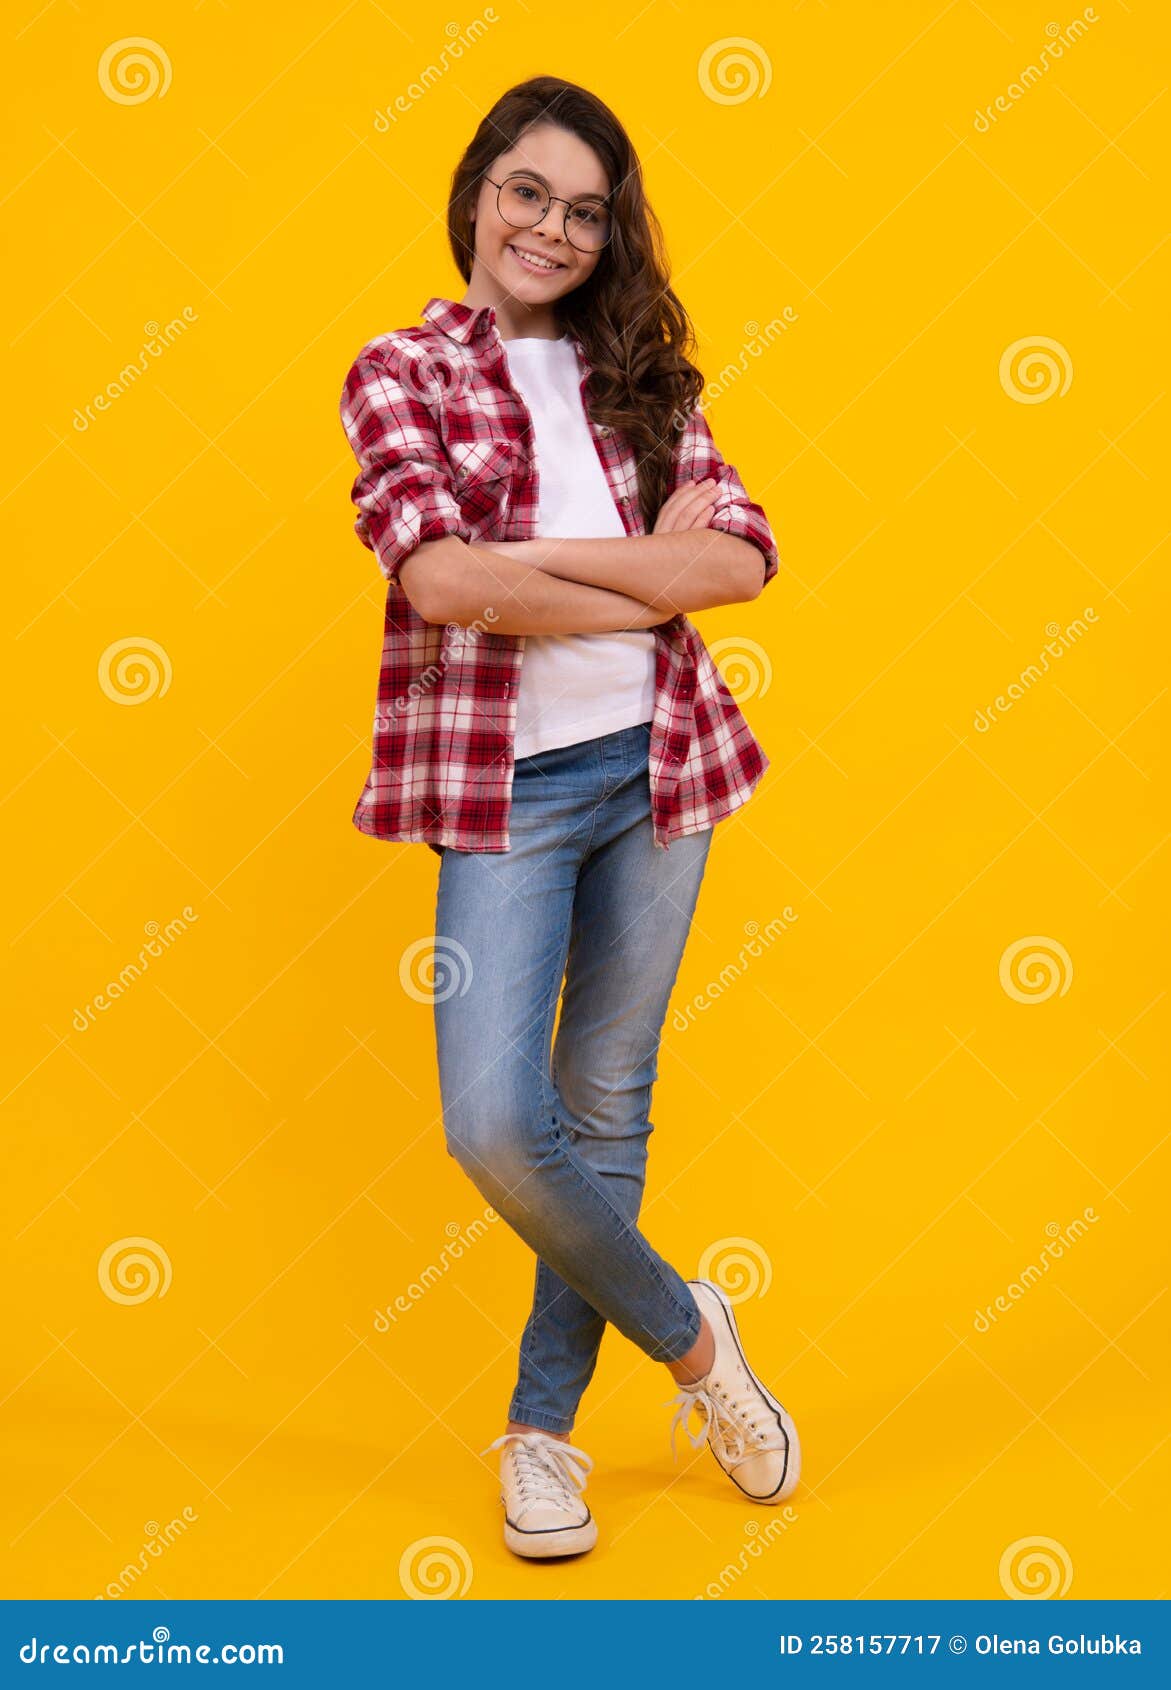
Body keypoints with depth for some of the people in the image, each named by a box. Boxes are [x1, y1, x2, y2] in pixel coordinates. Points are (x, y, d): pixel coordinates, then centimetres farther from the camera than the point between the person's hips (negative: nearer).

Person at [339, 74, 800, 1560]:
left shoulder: (643, 373, 11)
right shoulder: (400, 372, 2)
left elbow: (745, 557, -2)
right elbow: (438, 574, -15)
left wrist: (544, 553, -12)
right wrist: (649, 580, -9)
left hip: (657, 764, 3)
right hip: (504, 783, -3)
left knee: (606, 1109, 8)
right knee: (494, 1123, -12)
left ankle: (545, 1428, 24)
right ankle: (688, 1338, 14)